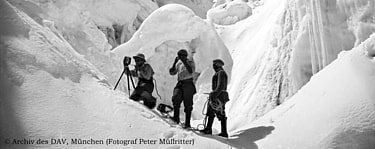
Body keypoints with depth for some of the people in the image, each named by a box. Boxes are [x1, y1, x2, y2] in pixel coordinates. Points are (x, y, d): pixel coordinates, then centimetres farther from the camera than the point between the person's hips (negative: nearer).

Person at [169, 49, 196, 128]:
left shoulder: (190, 62, 1)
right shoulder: (178, 63, 15)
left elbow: (191, 71, -18)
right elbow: (172, 73, 12)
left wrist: (185, 62, -21)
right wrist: (174, 63, -1)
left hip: (188, 84, -4)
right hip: (180, 83, 4)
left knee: (188, 104, -3)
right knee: (176, 97, -22)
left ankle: (187, 123, 2)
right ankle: (176, 118, -13)